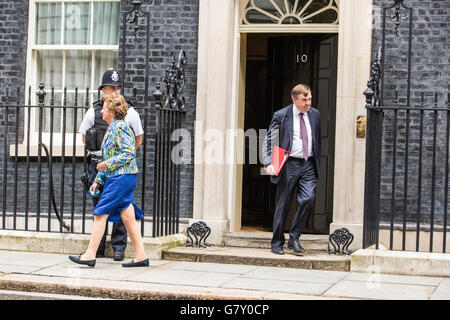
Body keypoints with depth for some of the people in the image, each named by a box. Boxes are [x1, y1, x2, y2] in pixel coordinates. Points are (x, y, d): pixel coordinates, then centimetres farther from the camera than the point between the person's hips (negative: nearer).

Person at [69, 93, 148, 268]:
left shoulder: (120, 127, -11)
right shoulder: (111, 129, 19)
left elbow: (129, 154, -18)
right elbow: (108, 158, 24)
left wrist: (107, 164, -16)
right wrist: (98, 180, 20)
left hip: (122, 177, -10)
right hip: (115, 178, 10)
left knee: (100, 214, -8)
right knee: (128, 217, 7)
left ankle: (90, 255, -5)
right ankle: (141, 256, 8)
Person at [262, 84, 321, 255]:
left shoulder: (315, 114, 9)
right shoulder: (281, 116, -4)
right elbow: (268, 141, -3)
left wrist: (318, 163, 16)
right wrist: (268, 164, -15)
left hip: (308, 165, 3)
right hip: (289, 164, -3)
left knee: (307, 199, -13)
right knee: (282, 204, 3)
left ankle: (294, 238, 2)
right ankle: (277, 242, 17)